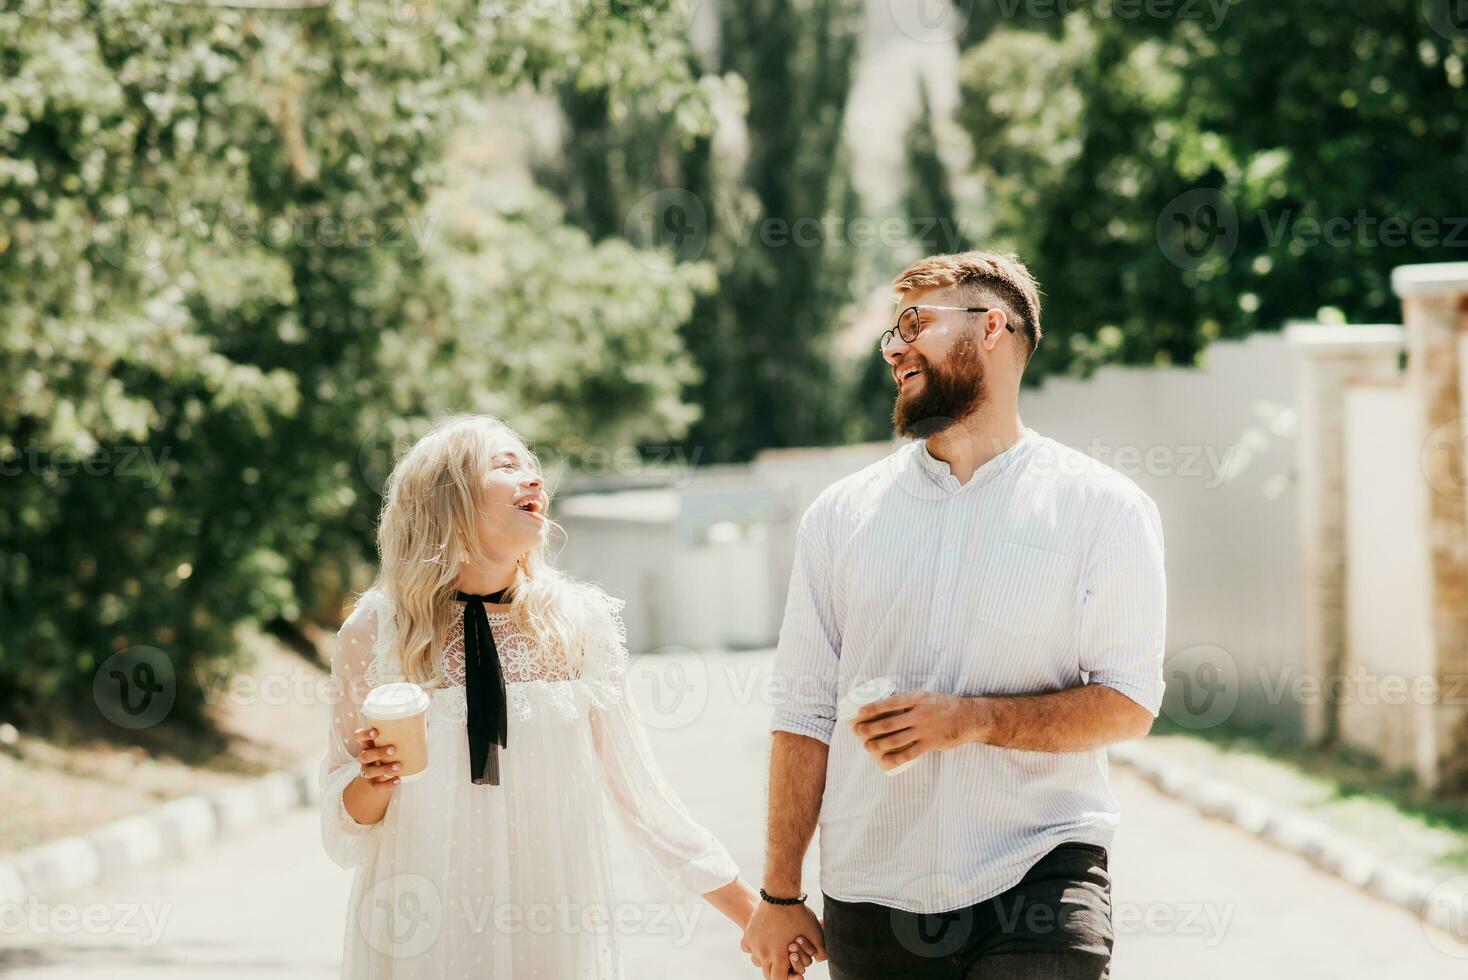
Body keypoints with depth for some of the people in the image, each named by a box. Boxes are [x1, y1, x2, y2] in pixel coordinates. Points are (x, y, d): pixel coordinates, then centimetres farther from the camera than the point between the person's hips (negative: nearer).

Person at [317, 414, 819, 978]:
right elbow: (346, 824, 3)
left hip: (559, 933, 1)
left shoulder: (580, 623, 0)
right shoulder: (374, 632, -4)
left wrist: (757, 913, 5)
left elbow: (637, 787, 6)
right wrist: (373, 781, -19)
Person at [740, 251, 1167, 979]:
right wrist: (780, 894, 5)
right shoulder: (842, 515, 9)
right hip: (871, 889, 3)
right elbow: (807, 711, 8)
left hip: (1038, 883, -3)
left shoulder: (1101, 508, 1)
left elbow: (1128, 704, -3)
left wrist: (971, 720, -16)